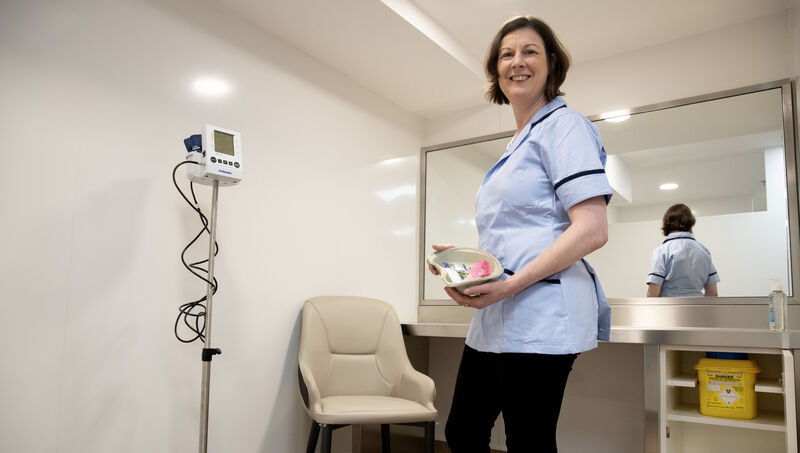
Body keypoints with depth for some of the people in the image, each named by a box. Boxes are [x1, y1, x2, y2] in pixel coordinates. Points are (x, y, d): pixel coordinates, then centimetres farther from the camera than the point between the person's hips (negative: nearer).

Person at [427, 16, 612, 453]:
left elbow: (592, 229, -16)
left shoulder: (563, 125, -4)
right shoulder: (517, 144, 22)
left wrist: (512, 284, -21)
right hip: (495, 319, 9)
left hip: (539, 317, -9)